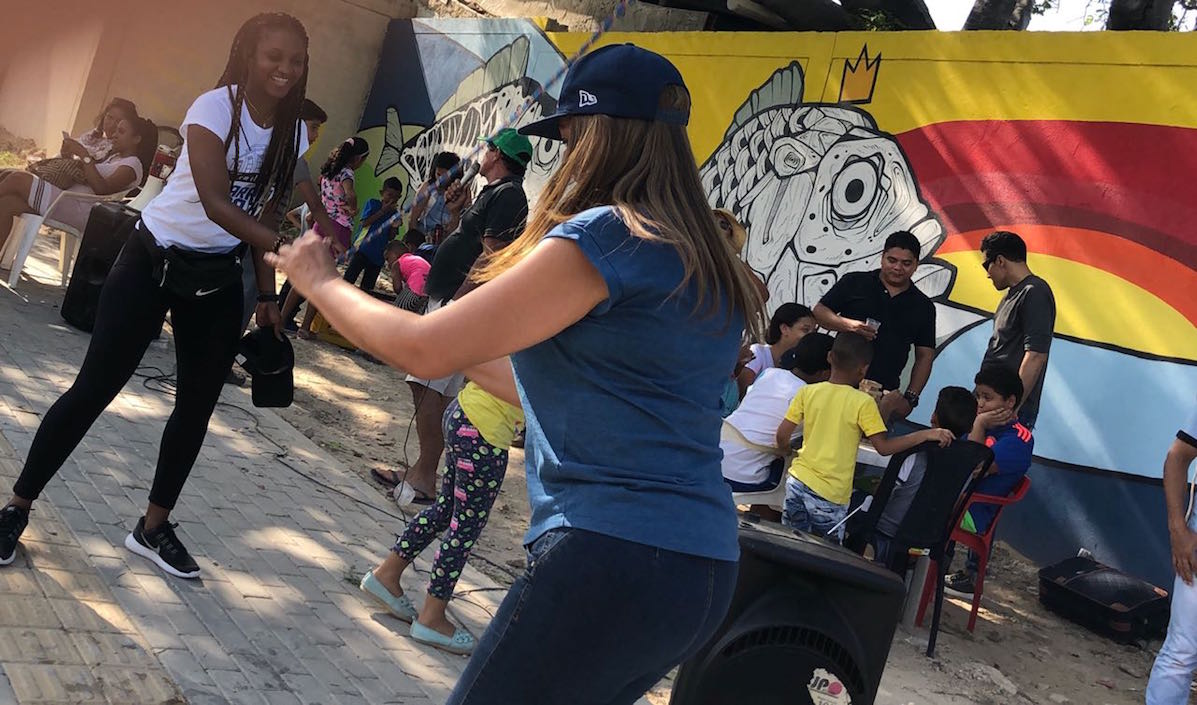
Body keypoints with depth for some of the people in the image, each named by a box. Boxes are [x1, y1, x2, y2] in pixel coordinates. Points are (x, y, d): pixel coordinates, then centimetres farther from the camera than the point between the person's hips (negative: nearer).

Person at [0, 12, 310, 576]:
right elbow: (215, 203, -29)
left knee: (198, 404, 7)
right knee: (94, 387, -3)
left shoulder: (292, 133, 0)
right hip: (154, 261, -6)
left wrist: (267, 295, 4)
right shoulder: (214, 108, -19)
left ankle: (154, 527, 22)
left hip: (218, 276, 6)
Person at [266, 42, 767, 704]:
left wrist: (320, 281, 6)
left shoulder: (606, 235, -12)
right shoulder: (704, 266, 14)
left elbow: (425, 350, -10)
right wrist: (466, 351, 30)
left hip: (611, 556, -9)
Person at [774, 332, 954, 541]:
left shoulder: (807, 392, 0)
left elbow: (782, 435, 1)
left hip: (798, 482, 4)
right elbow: (884, 447, -13)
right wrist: (925, 435, -9)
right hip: (831, 495, -4)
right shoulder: (863, 402, -10)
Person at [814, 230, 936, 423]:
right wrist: (847, 324, -14)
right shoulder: (854, 283, 7)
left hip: (884, 392, 1)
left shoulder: (923, 307, 12)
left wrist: (910, 397, 1)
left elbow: (925, 357, 12)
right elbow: (819, 311, 6)